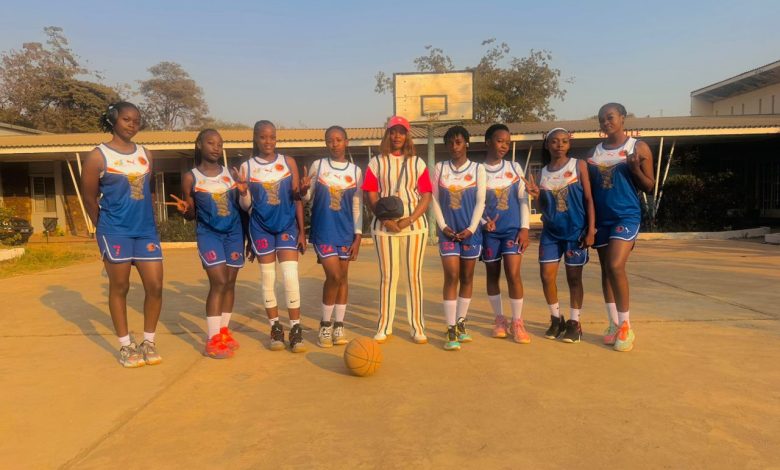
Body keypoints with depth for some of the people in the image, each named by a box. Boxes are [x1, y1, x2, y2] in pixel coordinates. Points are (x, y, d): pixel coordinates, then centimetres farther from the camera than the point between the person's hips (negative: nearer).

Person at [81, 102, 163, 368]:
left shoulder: (146, 155, 11)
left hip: (146, 230, 4)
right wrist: (105, 228, 10)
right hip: (115, 232, -4)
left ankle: (148, 342, 18)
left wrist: (142, 220, 16)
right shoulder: (98, 156, -4)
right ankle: (125, 346, 17)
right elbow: (89, 198, 2)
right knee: (119, 288, 4)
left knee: (155, 286, 1)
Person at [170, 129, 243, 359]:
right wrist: (184, 209, -17)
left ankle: (224, 331, 21)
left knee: (230, 282, 6)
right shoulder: (190, 177, -1)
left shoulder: (231, 173, 6)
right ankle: (213, 339, -4)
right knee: (218, 282, -12)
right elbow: (192, 215, 4)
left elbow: (240, 206, 9)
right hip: (209, 233, -3)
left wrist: (243, 193, -10)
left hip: (234, 232, 4)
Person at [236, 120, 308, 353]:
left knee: (290, 277, -7)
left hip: (287, 225, 0)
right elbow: (245, 206, 1)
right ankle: (276, 329, 18)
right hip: (261, 228, 1)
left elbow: (297, 199, 4)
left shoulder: (288, 162, 2)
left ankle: (296, 329, 3)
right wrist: (242, 188, -20)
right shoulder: (247, 167, 0)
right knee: (268, 279, 6)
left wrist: (302, 231, 1)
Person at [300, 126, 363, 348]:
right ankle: (325, 325, 8)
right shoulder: (318, 165, 1)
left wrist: (357, 237, -1)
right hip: (323, 230, -2)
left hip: (346, 231, 2)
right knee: (334, 275, -10)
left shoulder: (355, 171, 3)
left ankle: (339, 326, 18)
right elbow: (308, 198, 5)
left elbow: (357, 207, 3)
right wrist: (304, 190, -18)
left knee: (343, 276, 6)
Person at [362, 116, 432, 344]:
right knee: (388, 275, 3)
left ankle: (417, 327, 10)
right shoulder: (377, 162, 8)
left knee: (414, 275, 2)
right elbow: (370, 196, 2)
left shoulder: (417, 163, 9)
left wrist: (410, 219, -11)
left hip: (414, 224, 1)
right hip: (384, 225, 0)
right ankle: (384, 326, 12)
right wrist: (385, 219, -13)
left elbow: (426, 195, 3)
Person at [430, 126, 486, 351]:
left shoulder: (477, 169, 3)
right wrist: (443, 226, -7)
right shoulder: (440, 168, 6)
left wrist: (471, 229, -11)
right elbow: (435, 199, 4)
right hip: (448, 231, 0)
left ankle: (460, 324, 22)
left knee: (467, 278, 8)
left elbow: (480, 201, -1)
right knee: (451, 276, -8)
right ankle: (451, 331, -5)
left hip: (470, 231, 1)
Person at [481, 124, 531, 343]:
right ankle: (499, 319, 24)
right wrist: (483, 222, -16)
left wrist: (524, 228, -4)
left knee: (513, 273, -10)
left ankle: (517, 322, 3)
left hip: (513, 229, 0)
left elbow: (523, 199, 3)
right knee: (492, 275, 9)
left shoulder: (514, 168, 5)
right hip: (489, 231, 0)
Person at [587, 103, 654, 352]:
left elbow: (649, 186, -1)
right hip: (601, 218, 5)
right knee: (605, 270, 7)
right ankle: (614, 324, 19)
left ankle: (626, 326, -3)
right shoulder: (594, 152, 11)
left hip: (627, 216, -5)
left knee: (615, 267, -18)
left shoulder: (638, 147, -1)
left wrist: (635, 168, -18)